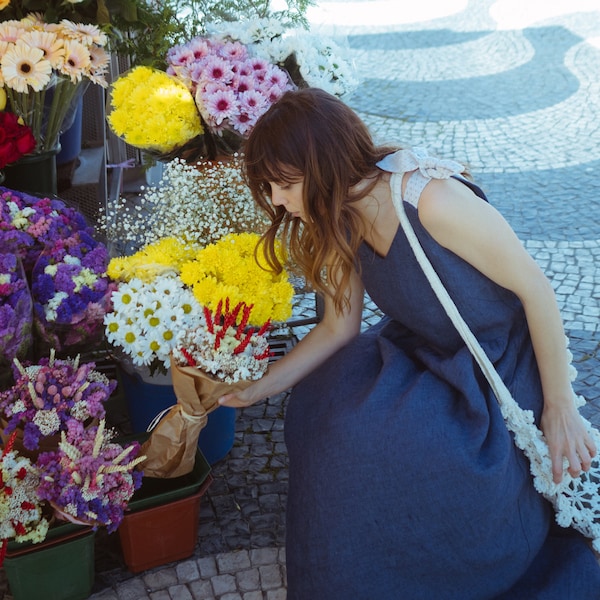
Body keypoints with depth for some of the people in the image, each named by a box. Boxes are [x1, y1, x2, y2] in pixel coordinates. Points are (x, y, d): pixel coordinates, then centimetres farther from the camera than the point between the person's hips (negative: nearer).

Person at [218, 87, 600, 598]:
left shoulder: (431, 199, -31)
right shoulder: (343, 223, -5)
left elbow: (535, 287, -22)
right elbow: (338, 328, 4)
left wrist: (559, 405, -15)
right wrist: (257, 389, 2)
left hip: (507, 361, -8)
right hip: (430, 354, 8)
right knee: (320, 401, -5)